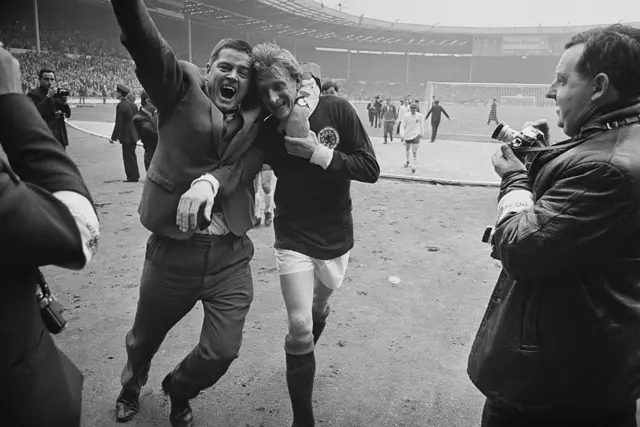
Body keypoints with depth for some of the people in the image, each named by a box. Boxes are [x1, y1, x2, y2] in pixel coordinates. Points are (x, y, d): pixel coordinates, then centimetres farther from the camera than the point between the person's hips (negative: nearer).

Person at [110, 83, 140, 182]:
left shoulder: (120, 106, -16)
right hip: (133, 135, 8)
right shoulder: (132, 104, 7)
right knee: (131, 155, 17)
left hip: (126, 136, -8)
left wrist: (114, 137, -13)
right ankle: (135, 175, 24)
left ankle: (132, 177, 7)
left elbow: (118, 123, -18)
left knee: (128, 157, 1)